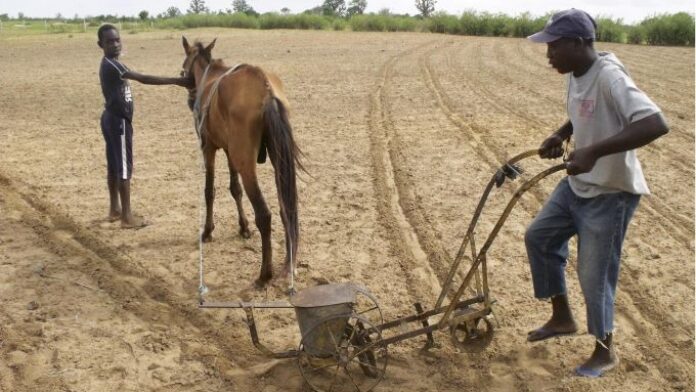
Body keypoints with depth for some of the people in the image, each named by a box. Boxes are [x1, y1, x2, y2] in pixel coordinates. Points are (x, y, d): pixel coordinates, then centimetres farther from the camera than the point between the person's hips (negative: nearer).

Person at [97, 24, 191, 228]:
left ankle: (115, 209, 25)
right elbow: (144, 79, -28)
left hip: (111, 118, 10)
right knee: (124, 167, -6)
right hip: (119, 121, -10)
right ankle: (127, 216, -1)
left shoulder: (109, 64, 12)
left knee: (114, 165, 15)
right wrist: (176, 81, -31)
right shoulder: (111, 65, -20)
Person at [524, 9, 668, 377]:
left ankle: (605, 350, 25)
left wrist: (594, 151, -45)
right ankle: (562, 317, 33)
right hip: (577, 185, 9)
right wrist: (560, 135, 2)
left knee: (594, 276, 1)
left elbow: (655, 124, -39)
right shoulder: (577, 76, 0)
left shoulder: (609, 78, -27)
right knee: (539, 236, 16)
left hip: (610, 193, -9)